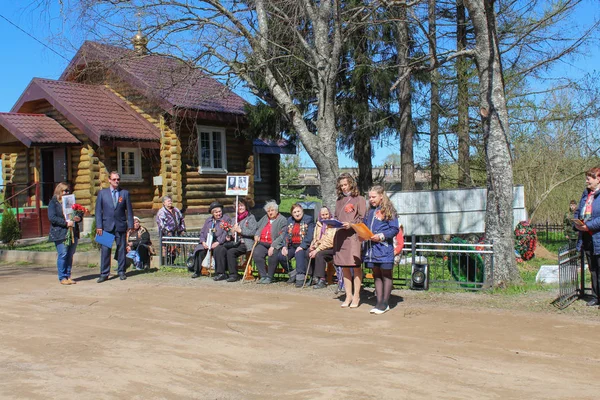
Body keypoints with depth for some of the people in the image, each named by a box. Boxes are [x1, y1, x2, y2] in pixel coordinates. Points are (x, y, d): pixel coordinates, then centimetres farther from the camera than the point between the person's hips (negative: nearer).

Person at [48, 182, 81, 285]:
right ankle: (62, 278, 2)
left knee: (70, 255, 7)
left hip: (73, 233, 5)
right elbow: (52, 217, -12)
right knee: (62, 255, -6)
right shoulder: (53, 202, -1)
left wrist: (78, 218, -1)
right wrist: (66, 223, -19)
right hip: (60, 233, -5)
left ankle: (68, 276, 14)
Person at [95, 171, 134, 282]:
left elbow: (129, 210, 6)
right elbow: (98, 210, 4)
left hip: (121, 226, 0)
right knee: (105, 250, 0)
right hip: (107, 226, 0)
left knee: (121, 249, 5)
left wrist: (130, 225, -1)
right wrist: (99, 226, -4)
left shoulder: (125, 193, 6)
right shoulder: (102, 193, 6)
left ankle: (121, 272, 15)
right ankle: (104, 274, 6)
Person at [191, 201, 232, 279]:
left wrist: (218, 242, -21)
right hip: (207, 243, 5)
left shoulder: (226, 219, 2)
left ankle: (220, 273, -30)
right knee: (198, 249, -17)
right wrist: (203, 242, -7)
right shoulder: (209, 221, 19)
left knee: (218, 250, -35)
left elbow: (226, 233, -10)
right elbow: (202, 232, 13)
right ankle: (197, 271, -3)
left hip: (220, 243, -5)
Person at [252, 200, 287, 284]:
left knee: (273, 255, -34)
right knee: (256, 254, -25)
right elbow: (257, 228, 32)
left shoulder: (282, 220, 0)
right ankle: (263, 276, -16)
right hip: (262, 243, 5)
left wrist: (273, 246, -19)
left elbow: (282, 236, -10)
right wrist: (257, 235, 8)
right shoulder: (265, 218, 22)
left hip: (275, 245, -5)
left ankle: (269, 277, -18)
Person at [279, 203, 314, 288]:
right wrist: (284, 246, -5)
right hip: (292, 246, 6)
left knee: (299, 254, -37)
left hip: (303, 246, -6)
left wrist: (301, 247, -23)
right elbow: (286, 234, 12)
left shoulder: (308, 220, -3)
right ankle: (292, 273, 5)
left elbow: (310, 236, -13)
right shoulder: (290, 220, 16)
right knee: (281, 256, -18)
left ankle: (300, 278, -34)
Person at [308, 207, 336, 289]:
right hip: (320, 247, 7)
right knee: (308, 252, -18)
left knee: (319, 254, -32)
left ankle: (322, 280, -27)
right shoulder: (318, 224, 14)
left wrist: (317, 250, -21)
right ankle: (314, 277, -13)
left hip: (331, 248, -7)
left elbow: (329, 242, -18)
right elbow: (315, 238, 17)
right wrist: (312, 246, -6)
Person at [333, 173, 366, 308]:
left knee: (355, 266, -3)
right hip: (340, 236, 6)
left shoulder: (359, 199, 1)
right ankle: (348, 295, 15)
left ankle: (356, 296, 6)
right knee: (344, 267, 8)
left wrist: (350, 224, -17)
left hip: (353, 235, -6)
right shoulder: (339, 200, 19)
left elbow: (362, 218, -4)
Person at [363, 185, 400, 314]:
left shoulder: (389, 211, -6)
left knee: (386, 275, 3)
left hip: (384, 247, -6)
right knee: (376, 275, 11)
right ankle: (379, 302, 17)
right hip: (371, 248, 7)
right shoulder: (369, 212, 14)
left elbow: (395, 229, -10)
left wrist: (381, 236, -19)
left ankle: (385, 303, 8)